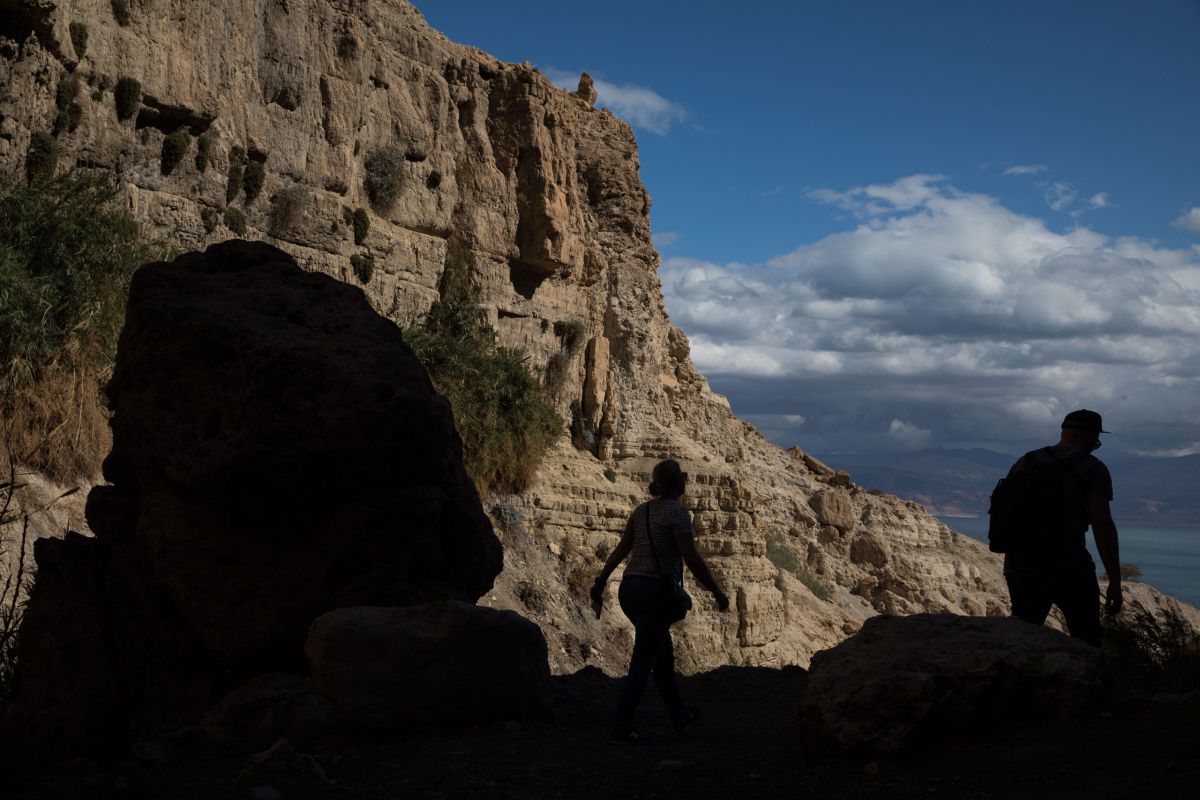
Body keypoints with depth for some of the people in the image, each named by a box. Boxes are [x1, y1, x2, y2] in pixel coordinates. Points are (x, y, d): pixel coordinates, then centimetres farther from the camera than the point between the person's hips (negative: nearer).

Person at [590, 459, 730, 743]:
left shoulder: (642, 510, 11)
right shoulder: (677, 512, -12)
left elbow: (620, 550, 9)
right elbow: (693, 560, -16)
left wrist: (600, 583, 10)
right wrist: (719, 594, -7)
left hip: (630, 589, 8)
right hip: (656, 593, -8)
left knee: (663, 654, 22)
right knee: (643, 663, -4)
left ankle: (680, 715, 36)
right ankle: (621, 727, -7)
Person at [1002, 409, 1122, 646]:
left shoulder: (1024, 463, 10)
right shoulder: (1092, 469, -5)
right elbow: (1102, 526, -13)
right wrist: (1115, 581, -11)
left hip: (1022, 568, 4)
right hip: (1068, 569, -4)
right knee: (1086, 644, 11)